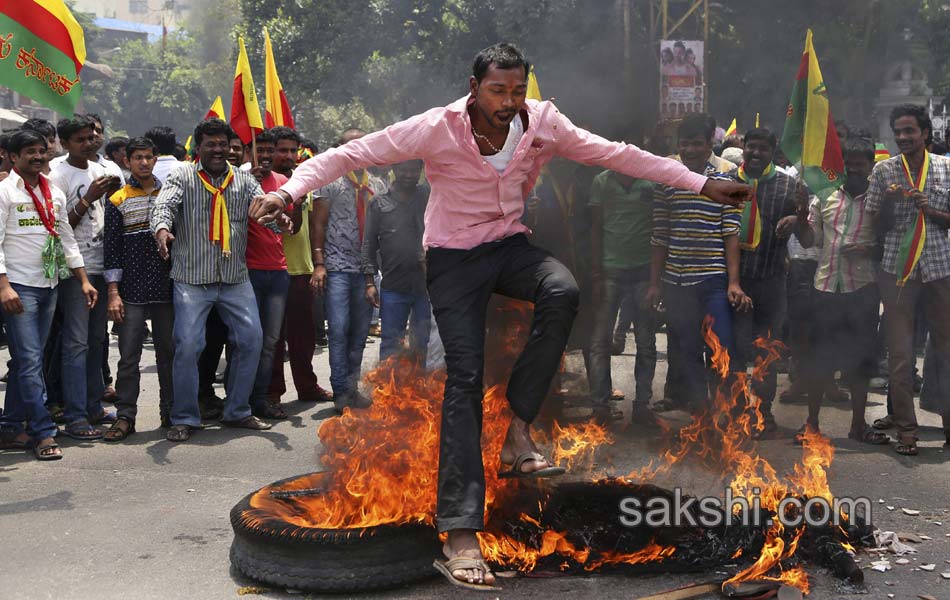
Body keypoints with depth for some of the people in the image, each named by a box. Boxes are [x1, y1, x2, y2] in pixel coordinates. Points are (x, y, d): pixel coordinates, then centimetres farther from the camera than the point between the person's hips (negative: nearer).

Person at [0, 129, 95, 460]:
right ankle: (43, 433, -7)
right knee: (30, 361, -9)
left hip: (48, 286, 6)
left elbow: (67, 239, 18)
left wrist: (84, 280, 12)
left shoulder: (55, 193, 15)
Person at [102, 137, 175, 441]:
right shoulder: (118, 201, 2)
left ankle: (171, 412, 19)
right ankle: (125, 416, 5)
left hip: (166, 287, 2)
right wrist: (113, 293, -7)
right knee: (129, 356, -2)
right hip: (132, 290, -2)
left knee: (169, 350, 8)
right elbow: (112, 249, -1)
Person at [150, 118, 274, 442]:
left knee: (251, 339, 3)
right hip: (192, 279, -3)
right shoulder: (182, 177, 1)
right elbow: (163, 205, -15)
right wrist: (162, 229, -38)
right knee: (187, 345, -7)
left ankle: (237, 411, 19)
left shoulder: (244, 179, 11)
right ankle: (184, 418, 7)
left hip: (236, 278, 4)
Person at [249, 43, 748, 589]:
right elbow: (353, 153, -16)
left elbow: (616, 154, -1)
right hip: (454, 257, -3)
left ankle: (520, 430, -16)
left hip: (510, 244, 3)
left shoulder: (543, 123, -8)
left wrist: (701, 184, 0)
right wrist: (289, 191, -30)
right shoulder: (437, 129, -17)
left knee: (562, 292, -31)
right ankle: (460, 534, -12)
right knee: (465, 376, -14)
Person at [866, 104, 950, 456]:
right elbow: (878, 225, 5)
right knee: (900, 353, -1)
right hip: (897, 269, 0)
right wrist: (888, 202, -14)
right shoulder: (884, 170, 4)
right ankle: (906, 428, 6)